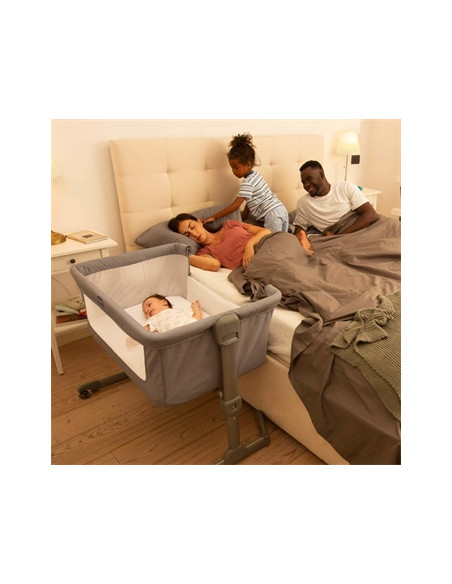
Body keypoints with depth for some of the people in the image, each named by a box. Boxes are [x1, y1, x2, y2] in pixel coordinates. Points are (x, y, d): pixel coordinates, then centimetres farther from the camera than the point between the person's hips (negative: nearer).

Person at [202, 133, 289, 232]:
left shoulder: (248, 183, -14)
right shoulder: (255, 175, 14)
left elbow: (234, 206, -15)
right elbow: (250, 201, 18)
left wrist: (213, 217, -12)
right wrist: (242, 218, 18)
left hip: (273, 215, -9)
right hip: (281, 210, 9)